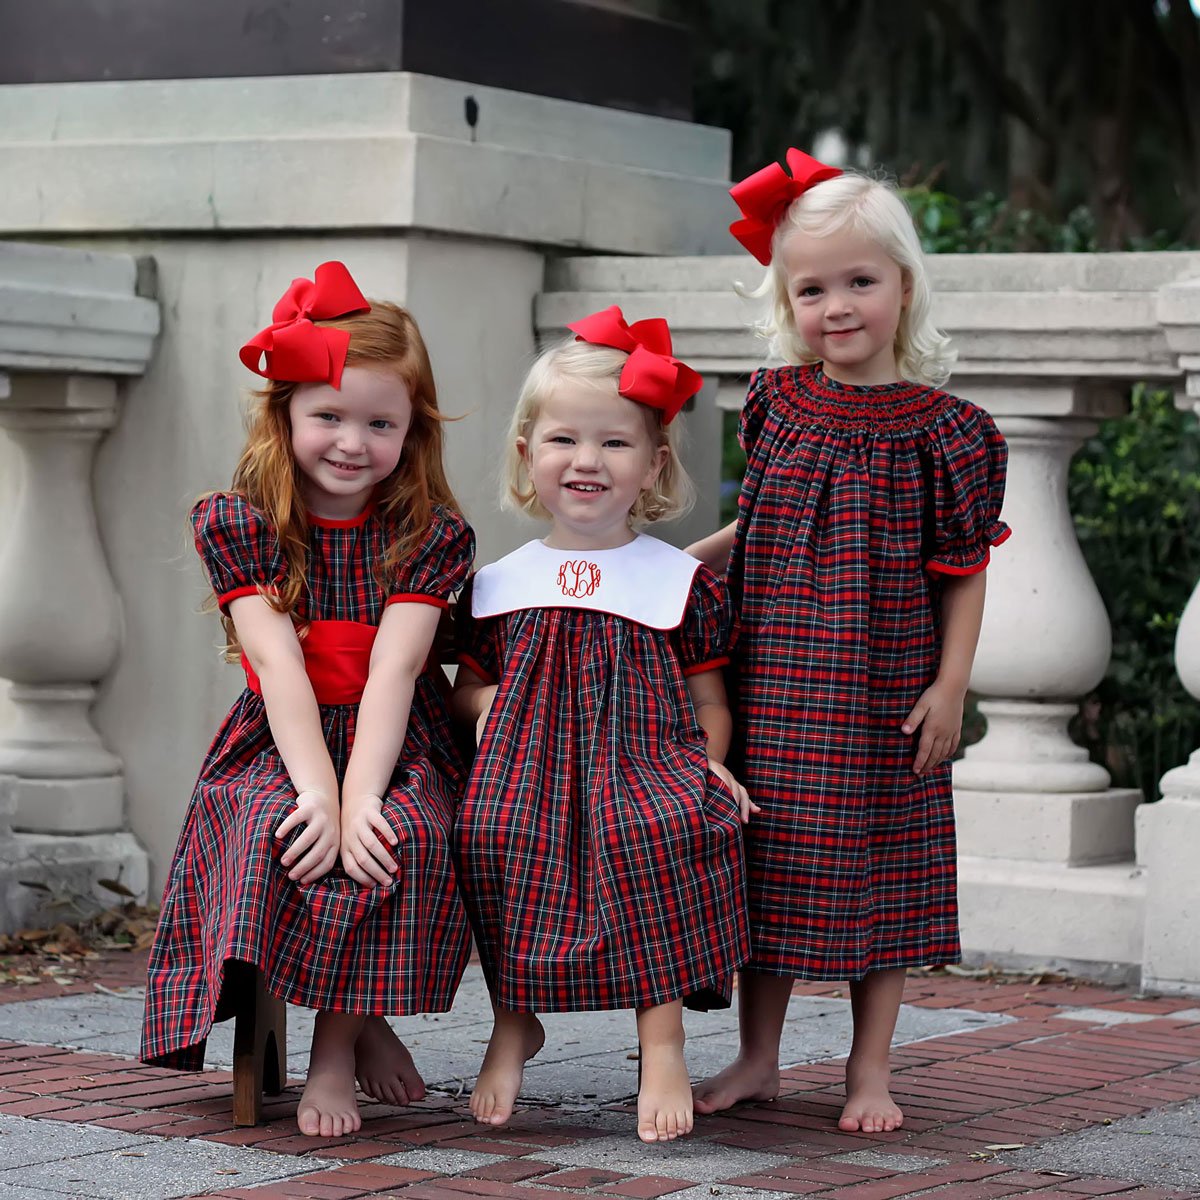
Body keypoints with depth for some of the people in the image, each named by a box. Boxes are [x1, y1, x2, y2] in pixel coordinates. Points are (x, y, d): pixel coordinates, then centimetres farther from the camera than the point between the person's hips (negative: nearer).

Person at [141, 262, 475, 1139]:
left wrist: (357, 797, -26)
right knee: (279, 835, -32)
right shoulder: (238, 524, -1)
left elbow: (392, 671, -13)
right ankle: (360, 1027, -13)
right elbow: (278, 663, -13)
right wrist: (319, 791, -25)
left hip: (396, 749, 0)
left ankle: (340, 1043, -12)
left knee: (405, 839, -32)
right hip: (279, 747, 0)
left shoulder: (430, 533, -1)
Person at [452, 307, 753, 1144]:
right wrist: (487, 706, -2)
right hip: (528, 773, 3)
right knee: (495, 837, -28)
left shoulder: (681, 583, 7)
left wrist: (710, 765, -10)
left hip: (644, 771, -2)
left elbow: (707, 703, 10)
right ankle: (515, 1025, -4)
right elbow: (471, 682, 22)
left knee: (654, 839, -34)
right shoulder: (502, 585, 13)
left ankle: (663, 1042, -24)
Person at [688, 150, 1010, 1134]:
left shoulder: (939, 429, -6)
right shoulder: (779, 407, 4)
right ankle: (759, 1059, 21)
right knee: (772, 861, 9)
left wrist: (950, 685, -10)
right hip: (774, 685, 3)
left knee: (878, 867, 5)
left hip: (886, 698, -3)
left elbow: (965, 570, -4)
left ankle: (870, 1071, 16)